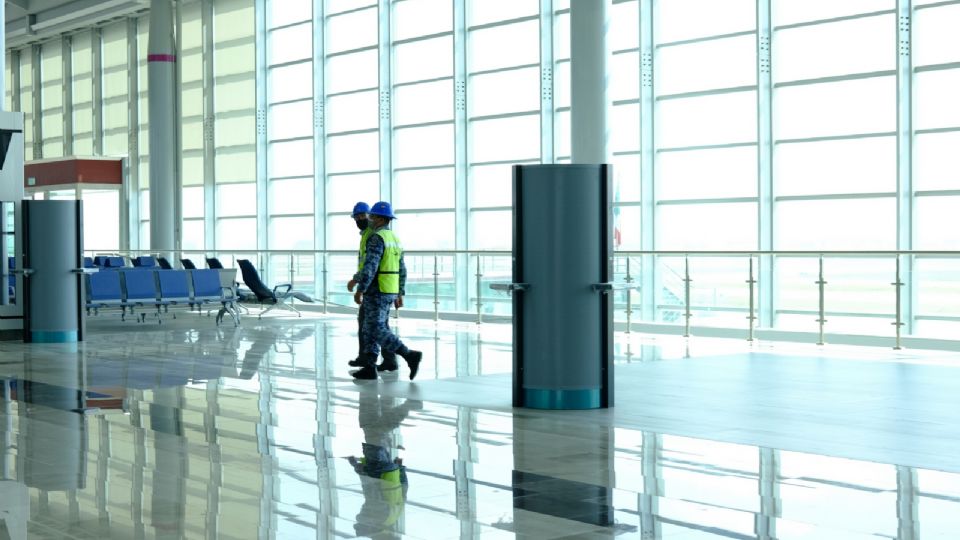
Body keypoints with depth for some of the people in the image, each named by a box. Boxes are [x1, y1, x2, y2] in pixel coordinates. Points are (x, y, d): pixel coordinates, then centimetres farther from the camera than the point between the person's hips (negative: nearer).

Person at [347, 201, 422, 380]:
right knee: (370, 329, 12)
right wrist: (399, 295, 19)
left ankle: (410, 355, -15)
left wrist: (359, 291, -19)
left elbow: (370, 267, -24)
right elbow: (401, 271, 16)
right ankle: (369, 368, 10)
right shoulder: (394, 239, 13)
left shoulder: (376, 238, -16)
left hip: (376, 292, -9)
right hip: (389, 292, 9)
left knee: (377, 331, -7)